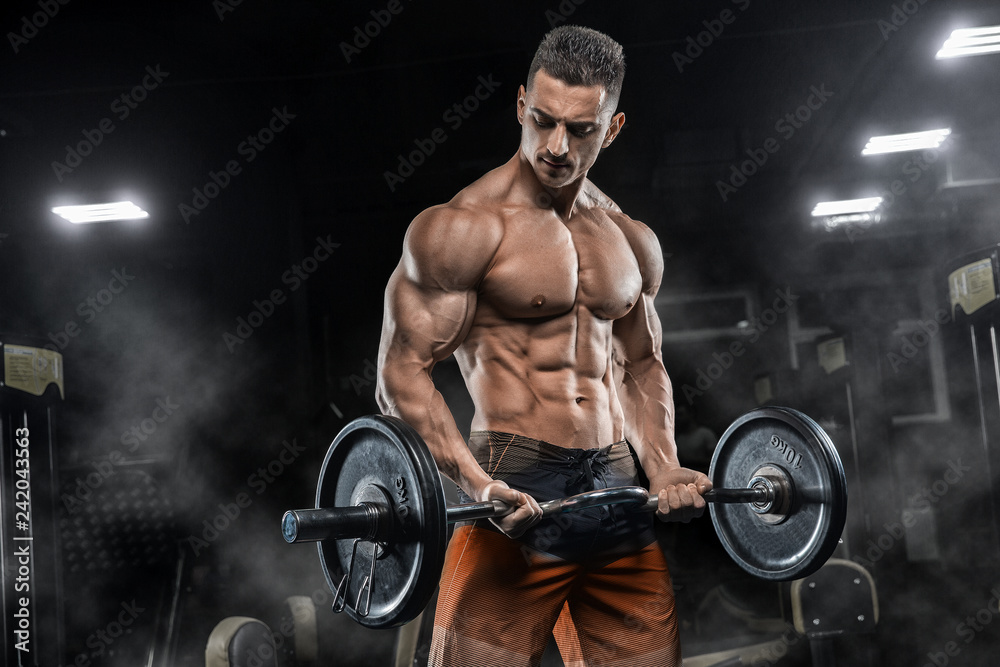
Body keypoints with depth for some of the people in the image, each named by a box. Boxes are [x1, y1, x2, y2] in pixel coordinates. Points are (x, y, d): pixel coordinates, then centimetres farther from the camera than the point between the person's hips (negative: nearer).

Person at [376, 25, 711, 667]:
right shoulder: (463, 228, -7)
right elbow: (403, 371, -11)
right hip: (514, 490, -6)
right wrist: (476, 483, -23)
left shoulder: (634, 243, 12)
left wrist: (664, 469, 5)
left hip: (618, 489, 6)